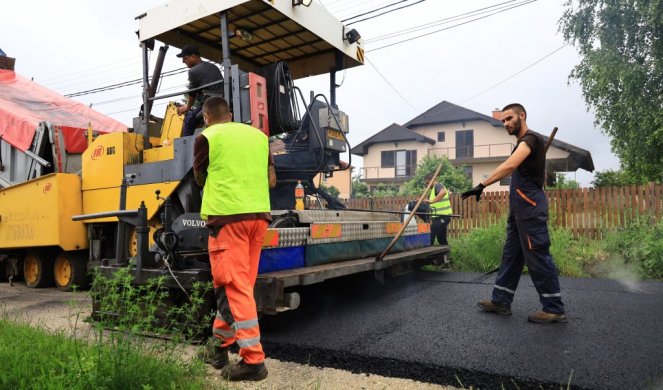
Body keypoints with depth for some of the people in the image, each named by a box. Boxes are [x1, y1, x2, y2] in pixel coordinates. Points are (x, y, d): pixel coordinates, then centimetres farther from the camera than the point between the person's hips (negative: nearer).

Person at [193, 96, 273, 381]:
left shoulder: (206, 137, 3)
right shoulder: (259, 135, 16)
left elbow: (200, 178, 16)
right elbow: (269, 178, 20)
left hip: (227, 216, -6)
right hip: (259, 214, 6)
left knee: (235, 287, -3)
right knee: (237, 284, 14)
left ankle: (253, 359, -2)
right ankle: (221, 345, 27)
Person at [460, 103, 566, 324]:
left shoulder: (530, 139, -10)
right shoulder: (524, 143, 21)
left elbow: (509, 166, -27)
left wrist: (482, 185, -33)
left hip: (530, 206, -10)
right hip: (520, 207, 10)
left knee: (537, 256, -6)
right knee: (511, 254, 12)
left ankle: (554, 309, 3)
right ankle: (501, 301, 19)